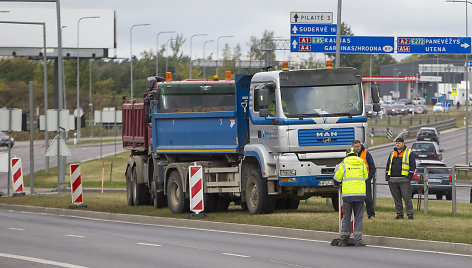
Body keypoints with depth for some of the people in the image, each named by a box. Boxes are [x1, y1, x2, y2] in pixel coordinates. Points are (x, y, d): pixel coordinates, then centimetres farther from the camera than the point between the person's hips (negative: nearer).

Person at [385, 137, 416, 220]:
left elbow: (413, 165, -2)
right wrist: (387, 177, 11)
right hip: (393, 180, 5)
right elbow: (388, 165, 21)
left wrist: (409, 177, -11)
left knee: (407, 197, -8)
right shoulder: (392, 153, 18)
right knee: (396, 198, 6)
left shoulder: (409, 153, 3)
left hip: (404, 180, -5)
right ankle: (399, 214, 12)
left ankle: (410, 214, -4)